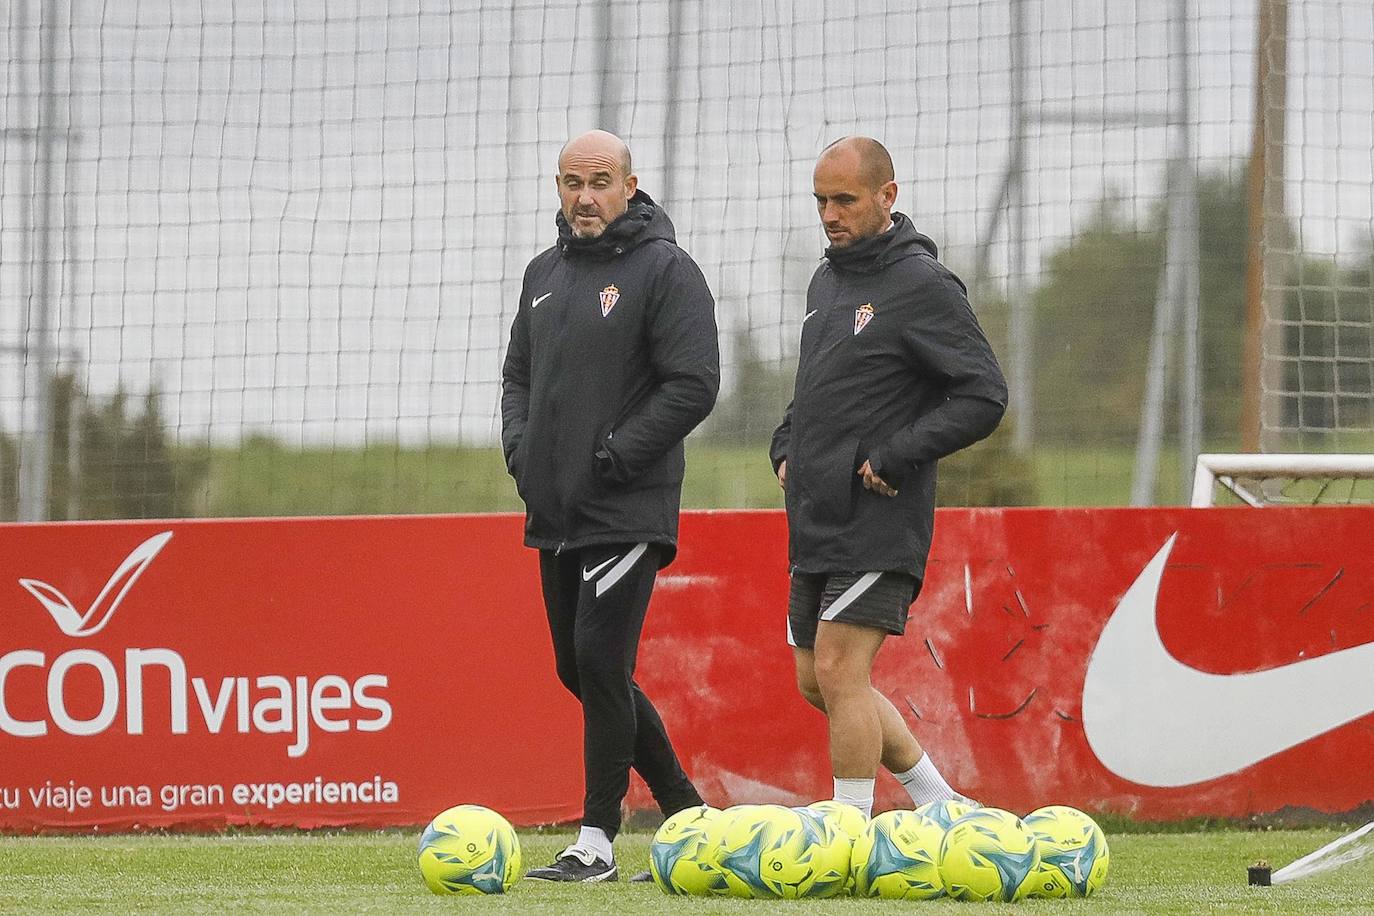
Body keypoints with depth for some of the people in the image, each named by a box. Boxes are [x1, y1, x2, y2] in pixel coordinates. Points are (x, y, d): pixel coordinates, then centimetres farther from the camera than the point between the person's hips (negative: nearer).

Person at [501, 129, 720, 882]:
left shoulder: (664, 270, -7)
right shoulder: (545, 274, 16)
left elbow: (693, 385, -13)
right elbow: (518, 372, 24)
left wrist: (612, 459, -16)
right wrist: (520, 450, 6)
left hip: (628, 512, -8)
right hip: (555, 511, 8)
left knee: (600, 662, -13)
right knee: (581, 670, 11)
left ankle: (596, 842, -7)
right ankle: (687, 810, 24)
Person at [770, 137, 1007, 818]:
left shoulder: (923, 287, -11)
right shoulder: (827, 281, 15)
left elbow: (984, 397, -15)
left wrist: (894, 459, -19)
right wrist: (787, 448, 12)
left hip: (880, 525, -9)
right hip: (815, 523, 9)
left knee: (839, 669, -14)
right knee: (818, 682, 11)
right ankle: (940, 805, 23)